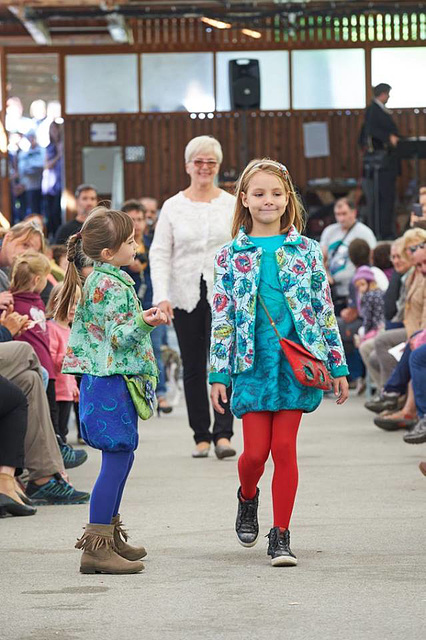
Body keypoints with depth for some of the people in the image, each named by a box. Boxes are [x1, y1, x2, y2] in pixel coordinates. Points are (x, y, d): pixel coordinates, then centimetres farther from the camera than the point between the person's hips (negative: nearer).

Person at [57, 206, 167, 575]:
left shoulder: (96, 280, 15)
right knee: (117, 458, -11)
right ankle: (96, 547, -13)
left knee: (120, 457, 16)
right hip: (111, 382, -11)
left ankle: (109, 535, 25)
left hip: (101, 378, 11)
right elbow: (118, 337, -21)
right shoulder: (112, 286, -16)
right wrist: (145, 323, -35)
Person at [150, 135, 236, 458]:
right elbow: (159, 254, 3)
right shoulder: (173, 206, 6)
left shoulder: (232, 205, 5)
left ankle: (223, 433, -10)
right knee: (193, 368, 5)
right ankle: (201, 436, 11)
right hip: (186, 296, 1)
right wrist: (161, 295, -9)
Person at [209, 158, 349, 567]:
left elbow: (324, 311, 8)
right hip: (252, 363, 0)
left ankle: (281, 535, 7)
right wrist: (218, 374, 0)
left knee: (285, 448, -1)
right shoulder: (231, 256, 3)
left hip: (296, 361, 0)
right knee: (256, 450, -3)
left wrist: (338, 366, 6)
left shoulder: (306, 250, 5)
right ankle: (247, 498, 31)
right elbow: (221, 318, 4)